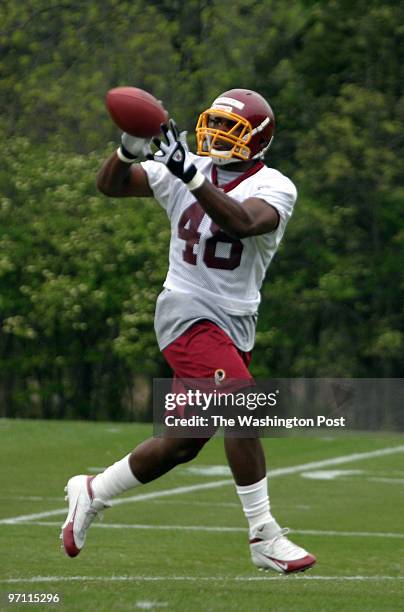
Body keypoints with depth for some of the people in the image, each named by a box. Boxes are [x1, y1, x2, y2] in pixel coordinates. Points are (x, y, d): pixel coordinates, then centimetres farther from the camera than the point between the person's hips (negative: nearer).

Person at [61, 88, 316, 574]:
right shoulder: (182, 169, 2)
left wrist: (190, 174, -33)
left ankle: (92, 493, 30)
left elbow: (241, 223, -25)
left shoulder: (272, 188, -4)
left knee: (182, 445, 9)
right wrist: (129, 151, -19)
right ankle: (264, 539, -15)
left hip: (234, 325, 3)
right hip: (189, 315, -3)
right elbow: (110, 185, 1)